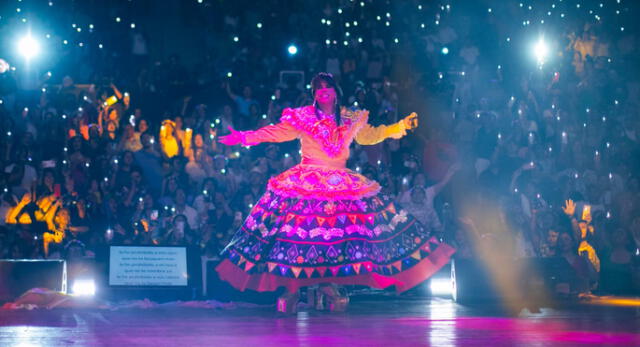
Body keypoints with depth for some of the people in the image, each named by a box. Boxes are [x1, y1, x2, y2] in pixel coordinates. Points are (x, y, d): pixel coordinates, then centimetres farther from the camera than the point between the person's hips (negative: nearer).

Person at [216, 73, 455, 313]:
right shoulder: (302, 118, 2)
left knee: (340, 233, -5)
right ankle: (290, 288, -8)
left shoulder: (350, 119, 12)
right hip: (306, 184, -3)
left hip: (341, 184, 3)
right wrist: (244, 138, -16)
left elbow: (369, 136, 25)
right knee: (296, 231, -11)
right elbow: (278, 132, -5)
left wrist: (401, 127, 21)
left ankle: (329, 286, 2)